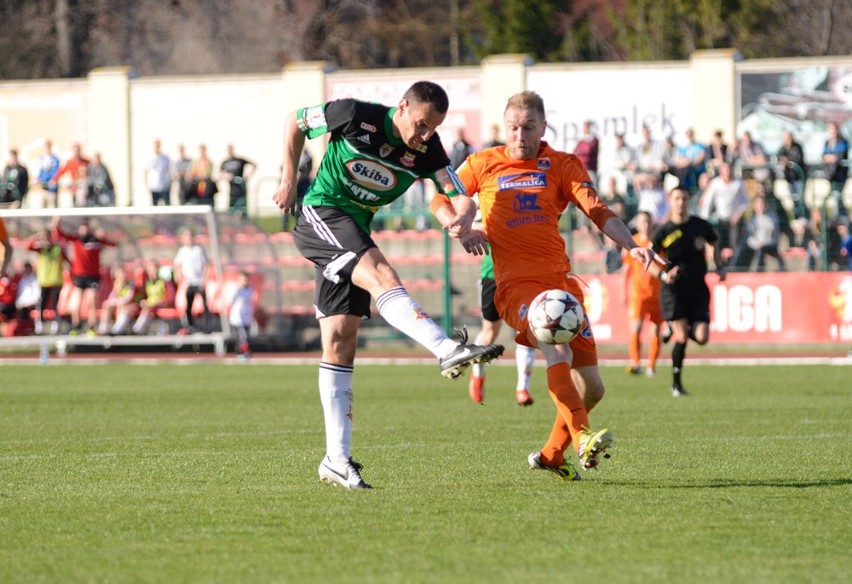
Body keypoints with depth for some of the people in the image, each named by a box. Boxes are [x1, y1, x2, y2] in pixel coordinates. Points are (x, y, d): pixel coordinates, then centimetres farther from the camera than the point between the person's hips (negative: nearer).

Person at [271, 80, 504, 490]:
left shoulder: (427, 150, -3)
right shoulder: (355, 116, -14)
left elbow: (461, 197, -10)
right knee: (380, 274, -31)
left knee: (340, 343, 2)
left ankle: (337, 459, 1)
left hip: (352, 233, 6)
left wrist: (464, 218, -33)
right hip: (320, 214, -6)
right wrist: (289, 180, -1)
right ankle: (447, 350, -49)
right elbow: (295, 122, 1)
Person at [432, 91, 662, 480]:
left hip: (560, 279, 4)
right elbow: (440, 202, 18)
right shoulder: (483, 164, 7)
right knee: (558, 350, -33)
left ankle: (551, 455, 24)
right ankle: (581, 438, -39)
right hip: (516, 283, -3)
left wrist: (631, 245, -19)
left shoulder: (563, 165, 8)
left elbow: (597, 212, -3)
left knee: (591, 386, 2)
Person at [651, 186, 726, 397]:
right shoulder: (664, 232, -4)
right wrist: (663, 274, -18)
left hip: (698, 288, 3)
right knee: (682, 337, -14)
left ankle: (675, 329, 27)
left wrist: (720, 267, 6)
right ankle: (676, 384, 2)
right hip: (674, 289, -3)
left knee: (702, 337, -8)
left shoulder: (701, 226, 2)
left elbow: (714, 244, 21)